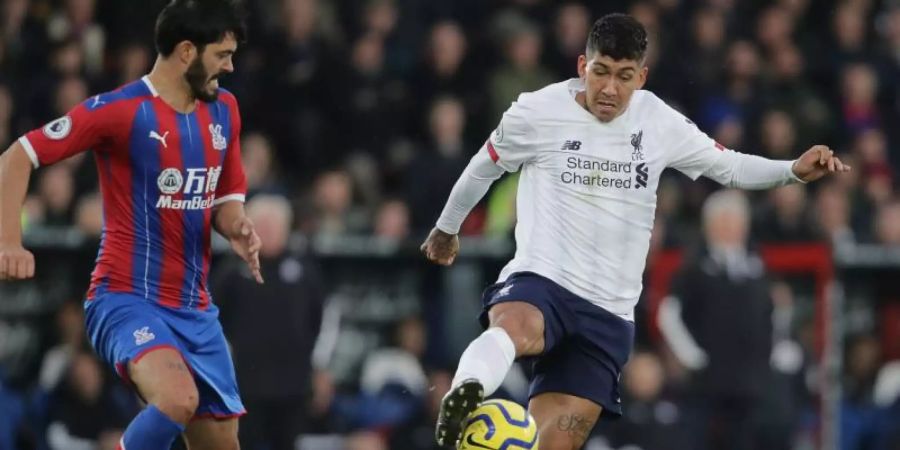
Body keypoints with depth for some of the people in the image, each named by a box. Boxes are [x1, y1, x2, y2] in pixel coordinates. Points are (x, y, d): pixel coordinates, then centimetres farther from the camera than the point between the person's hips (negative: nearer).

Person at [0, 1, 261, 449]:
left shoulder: (223, 110, 8)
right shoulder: (121, 110, -12)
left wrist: (237, 227, -4)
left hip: (195, 309, 7)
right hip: (127, 298, -7)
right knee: (179, 399, -34)